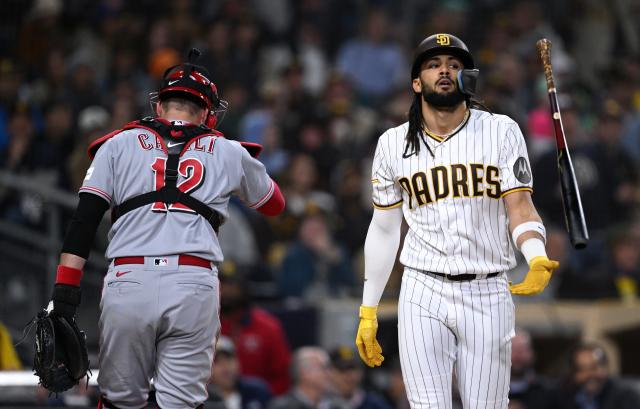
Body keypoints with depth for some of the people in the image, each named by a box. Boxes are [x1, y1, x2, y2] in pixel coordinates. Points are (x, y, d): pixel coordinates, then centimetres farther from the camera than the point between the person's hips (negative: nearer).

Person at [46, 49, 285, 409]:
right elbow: (275, 204, 36)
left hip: (127, 284, 0)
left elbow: (84, 220, 5)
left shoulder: (119, 145, 16)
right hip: (195, 287, 0)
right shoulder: (228, 153, 18)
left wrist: (64, 293, 1)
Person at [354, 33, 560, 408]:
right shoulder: (394, 144, 6)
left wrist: (538, 260, -26)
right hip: (423, 294, 1)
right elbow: (384, 230, 12)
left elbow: (521, 210, -5)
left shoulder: (501, 132, 1)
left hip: (488, 294, -1)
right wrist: (368, 312, 10)